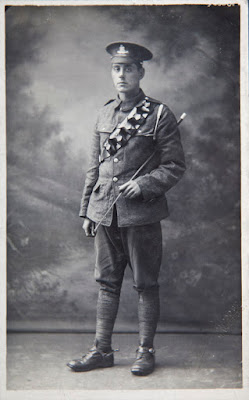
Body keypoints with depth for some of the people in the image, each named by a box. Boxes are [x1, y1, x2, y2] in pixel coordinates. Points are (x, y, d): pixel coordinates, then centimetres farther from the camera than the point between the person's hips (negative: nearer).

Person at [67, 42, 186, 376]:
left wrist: (143, 185, -18)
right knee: (107, 284, 11)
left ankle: (146, 351, 17)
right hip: (105, 213, 5)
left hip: (141, 214, -4)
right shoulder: (105, 114, 11)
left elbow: (175, 166, -3)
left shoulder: (160, 115, -4)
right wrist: (87, 211, 13)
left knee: (146, 285, 5)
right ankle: (102, 350, 20)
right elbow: (95, 166, 15)